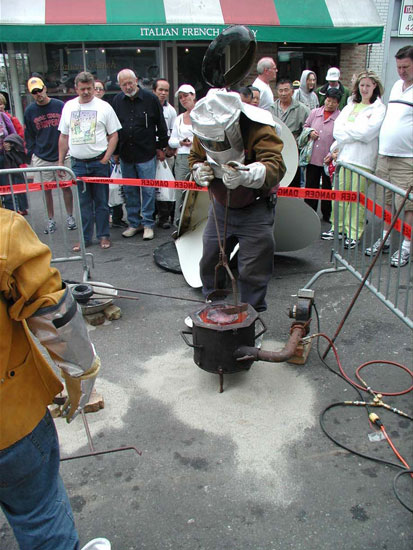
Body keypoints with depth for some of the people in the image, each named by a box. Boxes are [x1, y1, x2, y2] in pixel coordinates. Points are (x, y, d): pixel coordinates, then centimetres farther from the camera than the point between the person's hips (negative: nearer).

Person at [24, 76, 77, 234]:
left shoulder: (60, 106, -2)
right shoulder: (29, 111, 3)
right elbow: (29, 136, 9)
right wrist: (32, 154, 4)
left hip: (62, 155, -1)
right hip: (41, 158, 2)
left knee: (66, 186, 3)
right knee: (47, 189, 6)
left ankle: (70, 217, 18)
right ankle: (51, 220, 17)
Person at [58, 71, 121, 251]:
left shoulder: (104, 107, 0)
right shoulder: (68, 106, 10)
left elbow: (113, 135, 0)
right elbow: (64, 137, 14)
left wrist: (106, 158, -10)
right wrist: (60, 162, 10)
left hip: (99, 162, -3)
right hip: (77, 163, 3)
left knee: (101, 201, 4)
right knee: (83, 203, 7)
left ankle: (103, 235, 16)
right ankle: (84, 237, 16)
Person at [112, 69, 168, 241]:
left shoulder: (150, 99, -2)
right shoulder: (117, 101, 7)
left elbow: (161, 125, 4)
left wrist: (161, 147, 5)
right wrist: (115, 152, 13)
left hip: (147, 154, -3)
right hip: (125, 154, 4)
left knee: (148, 190, -2)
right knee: (129, 191, 8)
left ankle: (147, 224, 9)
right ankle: (134, 223, 19)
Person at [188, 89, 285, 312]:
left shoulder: (258, 129, -25)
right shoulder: (202, 131, -8)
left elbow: (276, 165, -37)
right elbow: (195, 158, 9)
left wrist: (246, 175, -57)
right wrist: (199, 170, -16)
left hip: (255, 209, -5)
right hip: (221, 206, 5)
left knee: (252, 270, -5)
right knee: (209, 262, 12)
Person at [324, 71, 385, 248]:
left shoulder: (379, 109, 2)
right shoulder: (350, 106, 18)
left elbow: (367, 132, -12)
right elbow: (337, 130, 5)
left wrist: (347, 129, -2)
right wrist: (357, 131, -9)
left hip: (363, 160, -5)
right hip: (344, 156, 5)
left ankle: (354, 234, 4)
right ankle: (337, 227, 19)